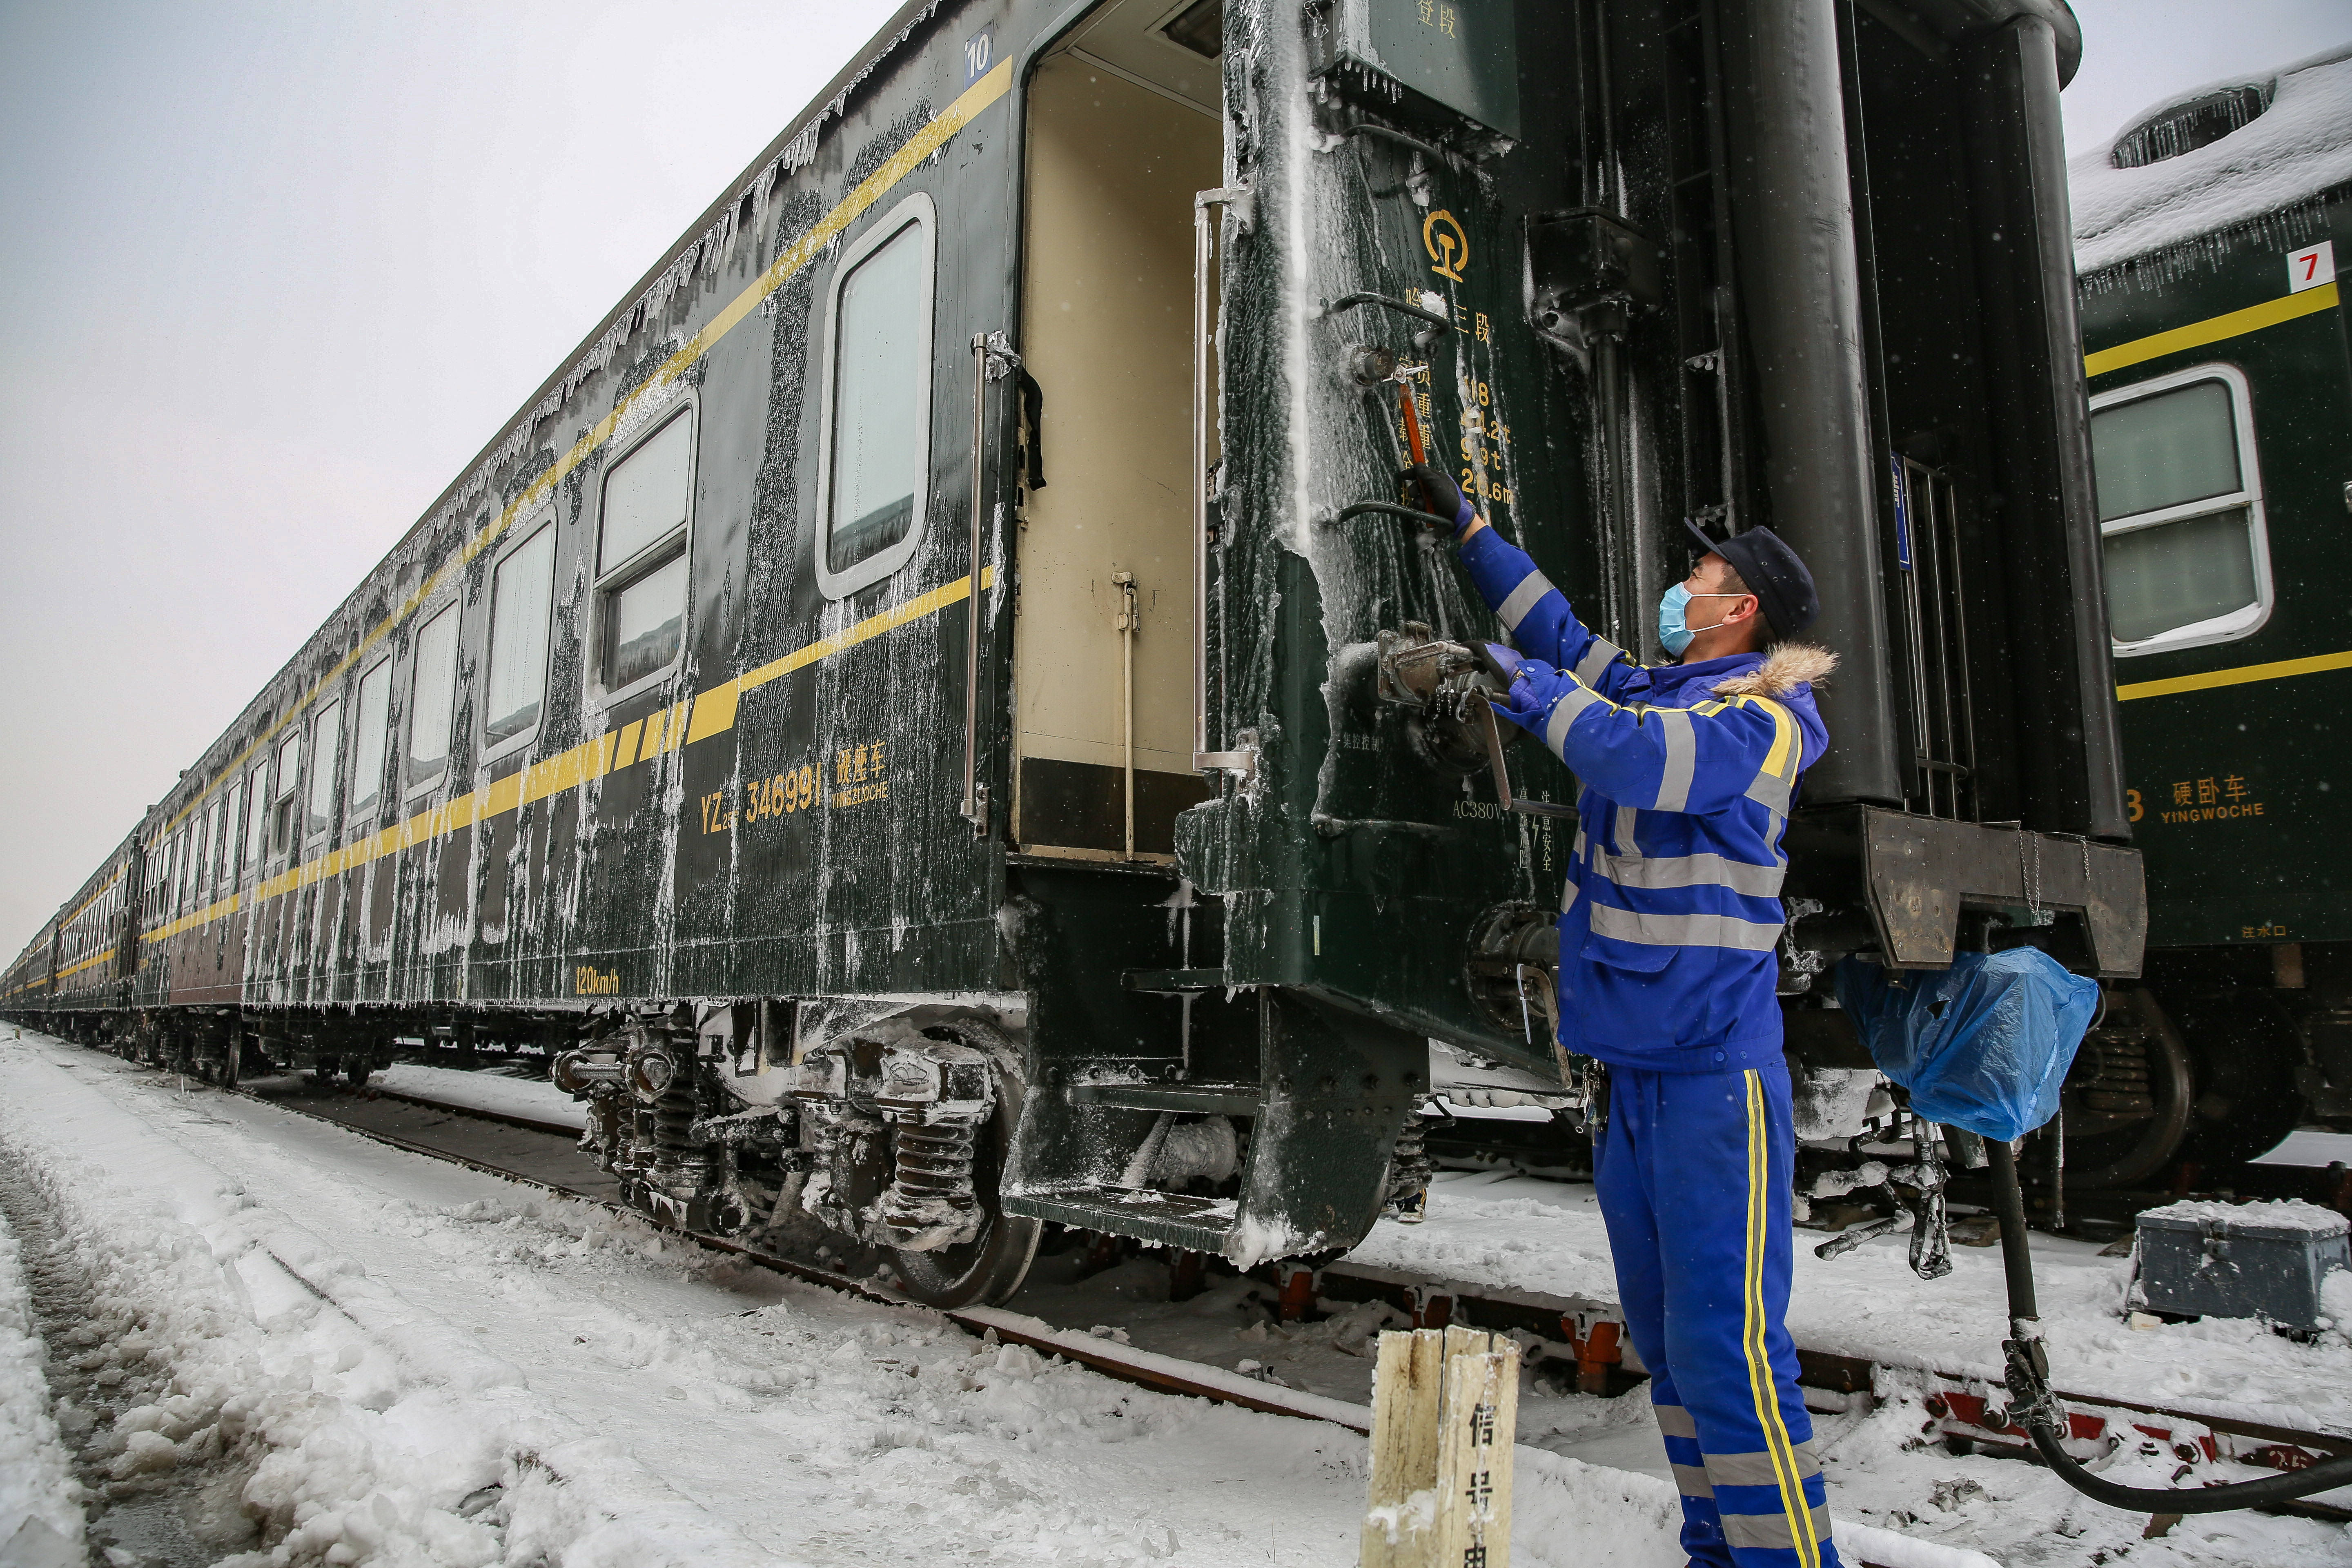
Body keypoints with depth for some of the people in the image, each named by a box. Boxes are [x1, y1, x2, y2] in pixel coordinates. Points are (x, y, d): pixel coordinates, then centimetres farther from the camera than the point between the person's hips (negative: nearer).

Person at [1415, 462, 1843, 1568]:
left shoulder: (1762, 717, -8)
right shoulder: (1650, 690, 15)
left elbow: (1638, 759, -26)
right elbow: (1560, 632, 28)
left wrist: (1519, 683, -14)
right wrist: (1467, 524, 33)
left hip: (1713, 1071, -8)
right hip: (1628, 1064, 8)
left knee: (1727, 1348, -10)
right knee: (1665, 1340, 13)